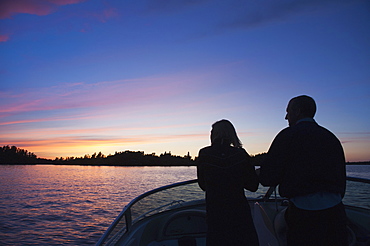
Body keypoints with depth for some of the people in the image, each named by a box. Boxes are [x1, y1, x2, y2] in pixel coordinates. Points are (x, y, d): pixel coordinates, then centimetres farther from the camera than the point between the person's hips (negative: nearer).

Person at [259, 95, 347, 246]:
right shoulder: (331, 137, 12)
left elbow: (268, 178, -9)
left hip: (303, 212, -6)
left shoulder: (288, 135, -5)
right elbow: (341, 179, 13)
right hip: (335, 210, 6)